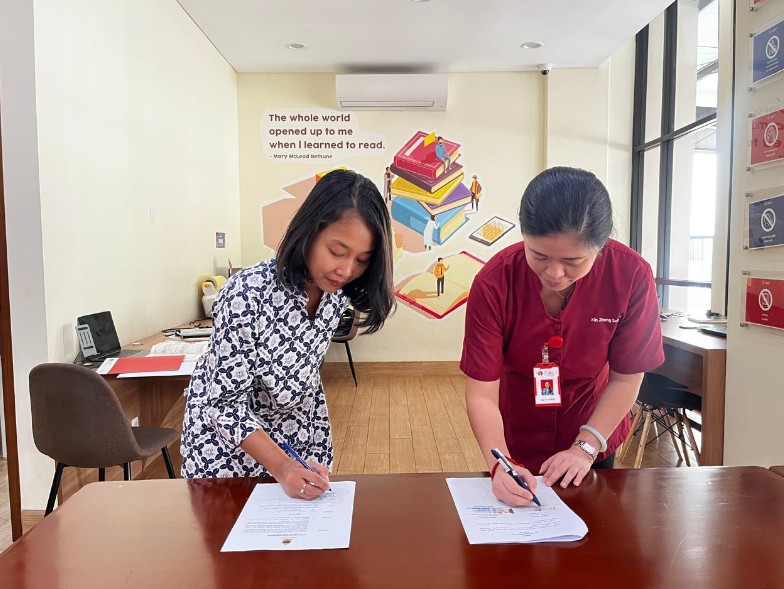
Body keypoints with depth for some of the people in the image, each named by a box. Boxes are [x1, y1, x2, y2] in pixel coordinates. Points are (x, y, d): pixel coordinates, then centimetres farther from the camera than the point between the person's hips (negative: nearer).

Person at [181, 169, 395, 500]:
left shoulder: (337, 291, -15)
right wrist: (281, 467, -32)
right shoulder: (249, 294, -33)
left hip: (300, 438, 5)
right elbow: (225, 405, -25)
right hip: (229, 443, -4)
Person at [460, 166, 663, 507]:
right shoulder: (494, 283, -30)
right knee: (517, 512, 22)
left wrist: (586, 447, -19)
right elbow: (481, 393, -27)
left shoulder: (631, 276, -27)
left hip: (593, 431, 2)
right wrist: (500, 464, -39)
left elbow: (625, 378, -16)